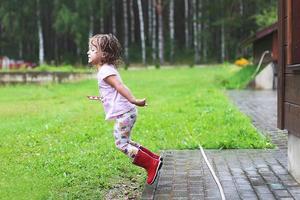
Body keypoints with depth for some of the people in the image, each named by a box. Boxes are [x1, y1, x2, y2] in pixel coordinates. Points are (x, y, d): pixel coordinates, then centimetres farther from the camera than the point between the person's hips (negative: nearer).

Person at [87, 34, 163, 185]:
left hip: (123, 113, -10)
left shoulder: (105, 71, -12)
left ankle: (151, 164, -3)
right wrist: (100, 98, 44)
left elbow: (120, 86, -27)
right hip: (125, 112, 10)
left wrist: (133, 100, -38)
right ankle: (155, 159, 21)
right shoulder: (108, 69, 18)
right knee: (125, 142, 18)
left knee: (121, 143, -5)